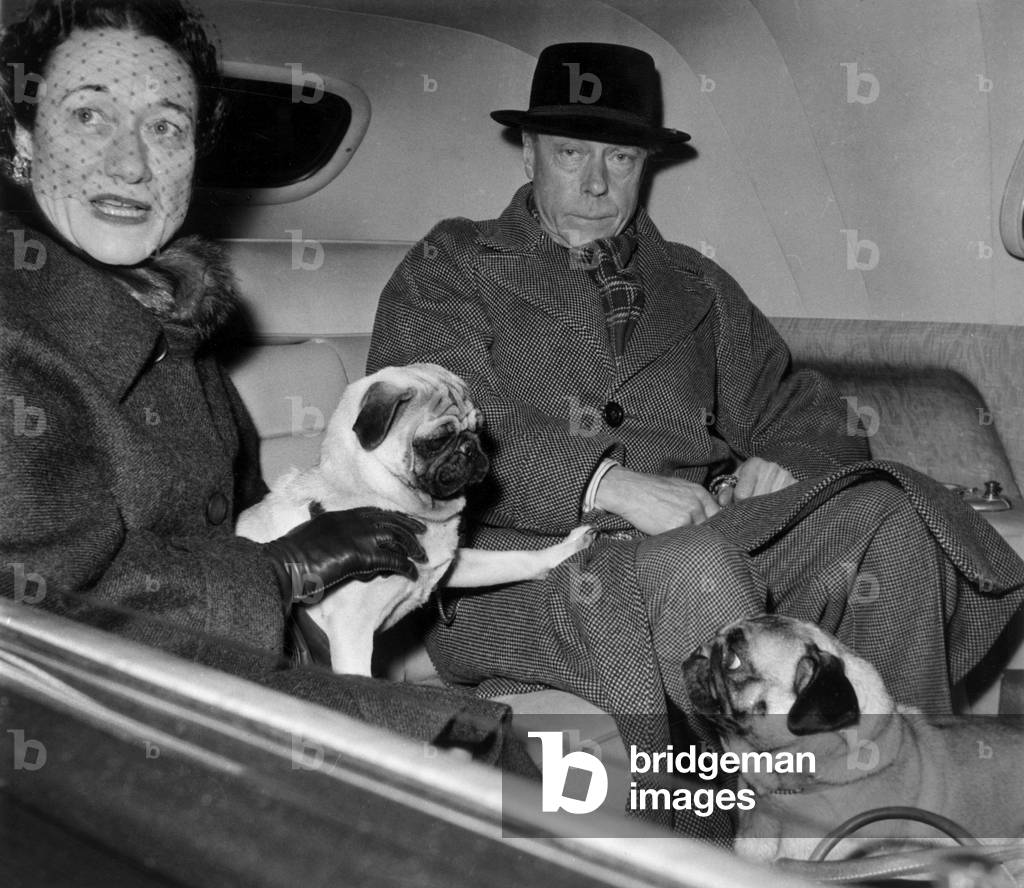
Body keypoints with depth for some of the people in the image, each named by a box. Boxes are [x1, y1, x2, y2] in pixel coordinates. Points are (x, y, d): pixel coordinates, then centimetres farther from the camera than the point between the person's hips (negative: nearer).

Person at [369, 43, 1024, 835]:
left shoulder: (695, 286, 27)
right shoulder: (448, 270, 12)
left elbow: (800, 412, 23)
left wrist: (784, 470, -4)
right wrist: (608, 484, -20)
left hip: (700, 534, 5)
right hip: (525, 559, -4)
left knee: (888, 510, -20)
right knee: (694, 567, -35)